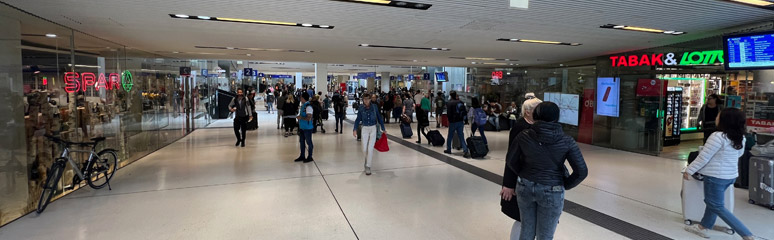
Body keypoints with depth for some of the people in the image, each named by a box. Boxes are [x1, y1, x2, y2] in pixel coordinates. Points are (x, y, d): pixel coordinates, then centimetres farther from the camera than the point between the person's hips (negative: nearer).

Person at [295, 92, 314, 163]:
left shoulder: (308, 106, -18)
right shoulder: (303, 105, 11)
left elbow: (309, 118, -24)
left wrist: (301, 117, -17)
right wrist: (299, 116, 10)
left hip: (307, 128, -9)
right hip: (302, 127, 9)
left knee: (309, 142, 2)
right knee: (302, 141, 15)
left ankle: (310, 157, 13)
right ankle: (302, 156, 26)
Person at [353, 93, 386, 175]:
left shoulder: (374, 107, -6)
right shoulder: (361, 108, -5)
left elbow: (379, 118, 2)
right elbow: (358, 119, 1)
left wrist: (383, 128, 5)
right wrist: (355, 129, -11)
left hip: (373, 129, -1)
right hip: (364, 129, 1)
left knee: (370, 148, -5)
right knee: (365, 149, 4)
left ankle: (368, 167, 5)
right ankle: (368, 159, 37)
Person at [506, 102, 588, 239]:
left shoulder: (524, 136, -12)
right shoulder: (567, 141, -14)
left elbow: (510, 160, 0)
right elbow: (581, 172, -13)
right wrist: (564, 186, 2)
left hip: (525, 187, 2)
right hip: (551, 192, -2)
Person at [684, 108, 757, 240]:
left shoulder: (718, 136, -23)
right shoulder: (740, 138, 3)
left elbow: (703, 157, -20)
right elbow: (739, 153, 22)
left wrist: (689, 170, -11)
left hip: (716, 176, -9)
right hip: (731, 175, 9)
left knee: (717, 207, 3)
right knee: (713, 202, 20)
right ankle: (703, 227, 31)